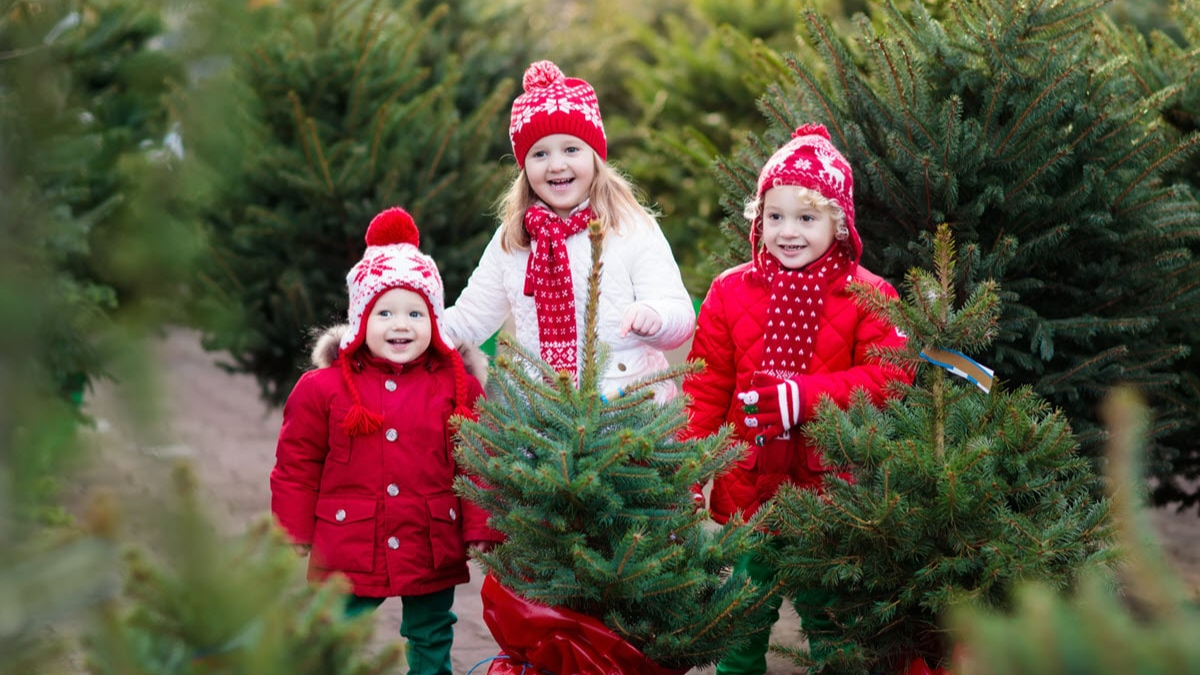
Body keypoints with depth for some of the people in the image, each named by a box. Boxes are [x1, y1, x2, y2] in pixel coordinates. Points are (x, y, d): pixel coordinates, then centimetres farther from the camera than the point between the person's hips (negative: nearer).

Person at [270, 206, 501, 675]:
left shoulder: (457, 386, -1)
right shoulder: (323, 388, -5)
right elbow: (296, 467, 1)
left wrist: (481, 528, -3)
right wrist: (294, 535, 1)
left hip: (434, 549, 2)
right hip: (349, 553, -1)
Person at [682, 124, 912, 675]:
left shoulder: (867, 296, -4)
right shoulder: (731, 293, 1)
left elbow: (889, 376, -14)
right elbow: (705, 390, 3)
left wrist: (802, 397, -24)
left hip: (831, 484, -1)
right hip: (749, 485, 2)